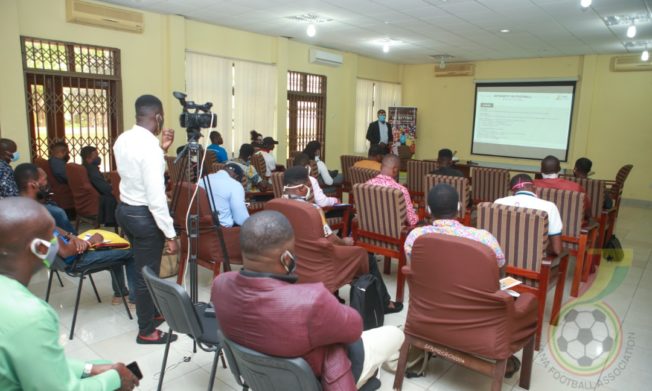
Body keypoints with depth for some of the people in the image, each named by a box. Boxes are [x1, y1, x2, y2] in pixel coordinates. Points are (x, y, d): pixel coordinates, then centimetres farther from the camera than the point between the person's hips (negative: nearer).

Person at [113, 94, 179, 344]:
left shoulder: (122, 140, 4)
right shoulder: (150, 146, -23)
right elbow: (156, 197, -25)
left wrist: (162, 149, 9)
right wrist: (171, 234, -20)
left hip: (125, 210, 9)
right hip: (144, 215, -9)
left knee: (141, 268, 22)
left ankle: (151, 314, 40)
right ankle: (146, 331, 20)